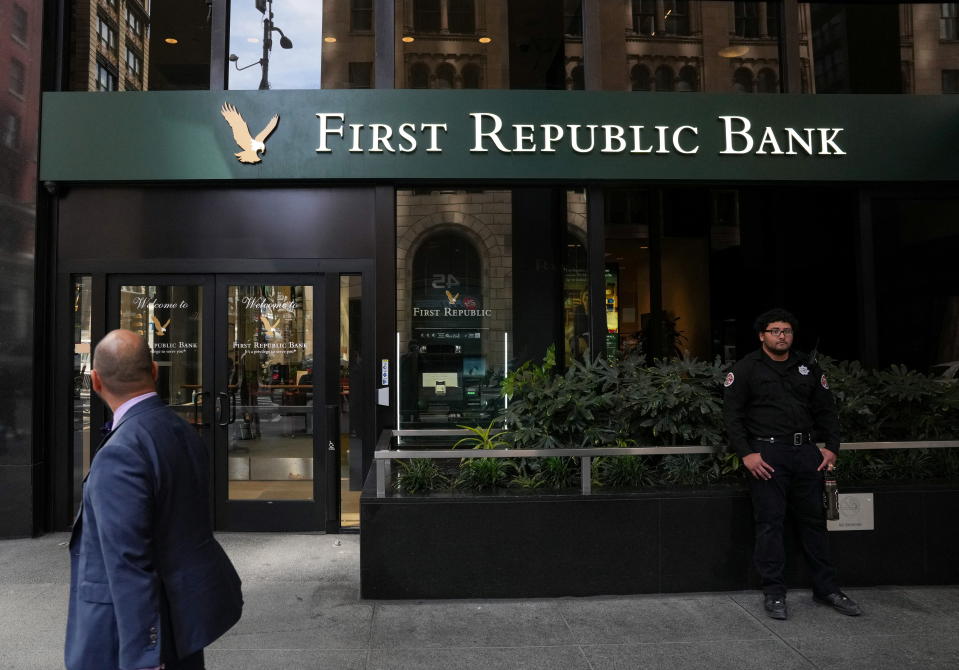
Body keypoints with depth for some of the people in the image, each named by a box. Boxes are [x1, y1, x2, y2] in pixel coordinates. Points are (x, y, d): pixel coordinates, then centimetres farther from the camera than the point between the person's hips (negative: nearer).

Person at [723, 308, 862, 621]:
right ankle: (774, 592, 9)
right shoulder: (746, 369, 0)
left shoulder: (808, 367, 13)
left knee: (814, 520, 12)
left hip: (806, 451, 5)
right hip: (768, 454, -4)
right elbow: (733, 415, -5)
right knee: (770, 523, -1)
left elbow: (826, 410, 16)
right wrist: (746, 453, -13)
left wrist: (831, 447, 4)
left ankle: (826, 588, 24)